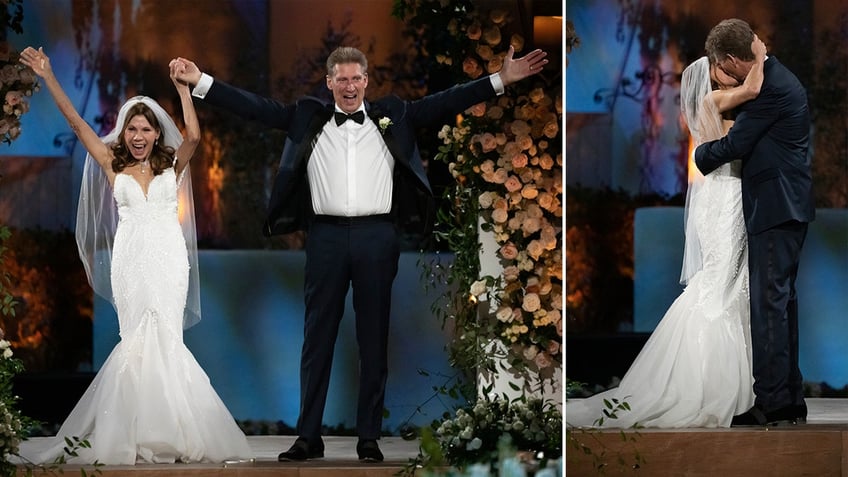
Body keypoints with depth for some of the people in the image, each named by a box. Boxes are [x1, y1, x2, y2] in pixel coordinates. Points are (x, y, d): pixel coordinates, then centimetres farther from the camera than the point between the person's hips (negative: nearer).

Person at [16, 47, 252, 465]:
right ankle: (138, 436, -1)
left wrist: (183, 88, -15)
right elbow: (77, 124, 6)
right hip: (131, 262, 0)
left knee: (164, 341, -6)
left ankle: (167, 435, -1)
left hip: (168, 260, 0)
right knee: (140, 342, -5)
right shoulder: (114, 168, 10)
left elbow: (193, 136, -9)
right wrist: (48, 79, 2)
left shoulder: (171, 167, 9)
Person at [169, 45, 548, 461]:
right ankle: (308, 436, 8)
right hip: (326, 236, 0)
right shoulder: (307, 118, 9)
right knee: (317, 337, 4)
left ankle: (369, 437, 10)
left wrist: (500, 80, -4)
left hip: (377, 237, 0)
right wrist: (200, 82, -3)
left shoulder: (393, 116, 9)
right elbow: (255, 107, 5)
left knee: (374, 340, 5)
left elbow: (445, 103, 4)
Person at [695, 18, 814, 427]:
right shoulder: (776, 78, 15)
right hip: (785, 208, 11)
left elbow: (735, 145, -14)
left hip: (776, 209, -11)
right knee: (781, 301, 13)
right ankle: (790, 398, 18)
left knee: (769, 302, -9)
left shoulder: (772, 88, -18)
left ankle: (771, 401, -8)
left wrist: (698, 155, 4)